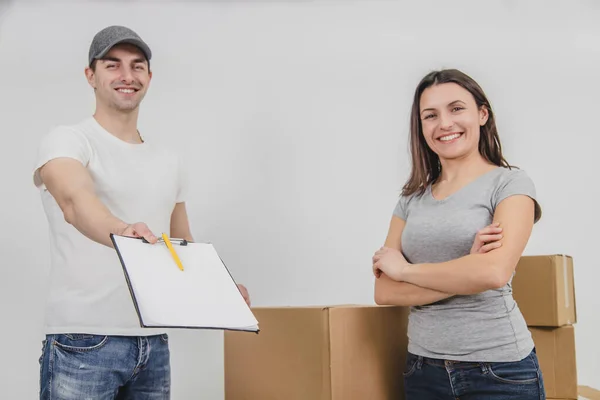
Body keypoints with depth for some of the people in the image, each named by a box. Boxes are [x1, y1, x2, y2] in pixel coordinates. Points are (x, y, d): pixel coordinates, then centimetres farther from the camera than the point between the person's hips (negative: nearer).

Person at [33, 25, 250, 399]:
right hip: (83, 340, -6)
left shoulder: (170, 161, 13)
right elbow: (75, 202, -28)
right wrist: (119, 232, -49)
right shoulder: (67, 141, -6)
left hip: (154, 342, 6)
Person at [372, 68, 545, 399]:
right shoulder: (412, 199, 7)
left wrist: (405, 270, -8)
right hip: (423, 368, 4)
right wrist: (465, 273, -15)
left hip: (499, 369, -4)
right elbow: (384, 291, -1)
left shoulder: (510, 183, -4)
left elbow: (495, 272, -20)